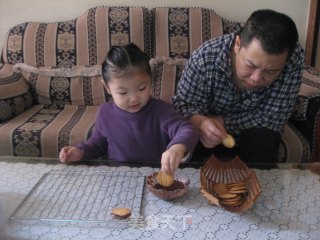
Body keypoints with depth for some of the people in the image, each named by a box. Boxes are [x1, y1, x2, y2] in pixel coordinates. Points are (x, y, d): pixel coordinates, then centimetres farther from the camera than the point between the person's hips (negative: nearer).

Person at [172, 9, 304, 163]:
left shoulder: (294, 59, -28)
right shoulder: (205, 57, -30)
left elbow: (272, 118, -23)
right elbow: (182, 103, -21)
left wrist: (222, 121, -31)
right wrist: (199, 122, -44)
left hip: (254, 129, 2)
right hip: (209, 122, -1)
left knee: (263, 145, -30)